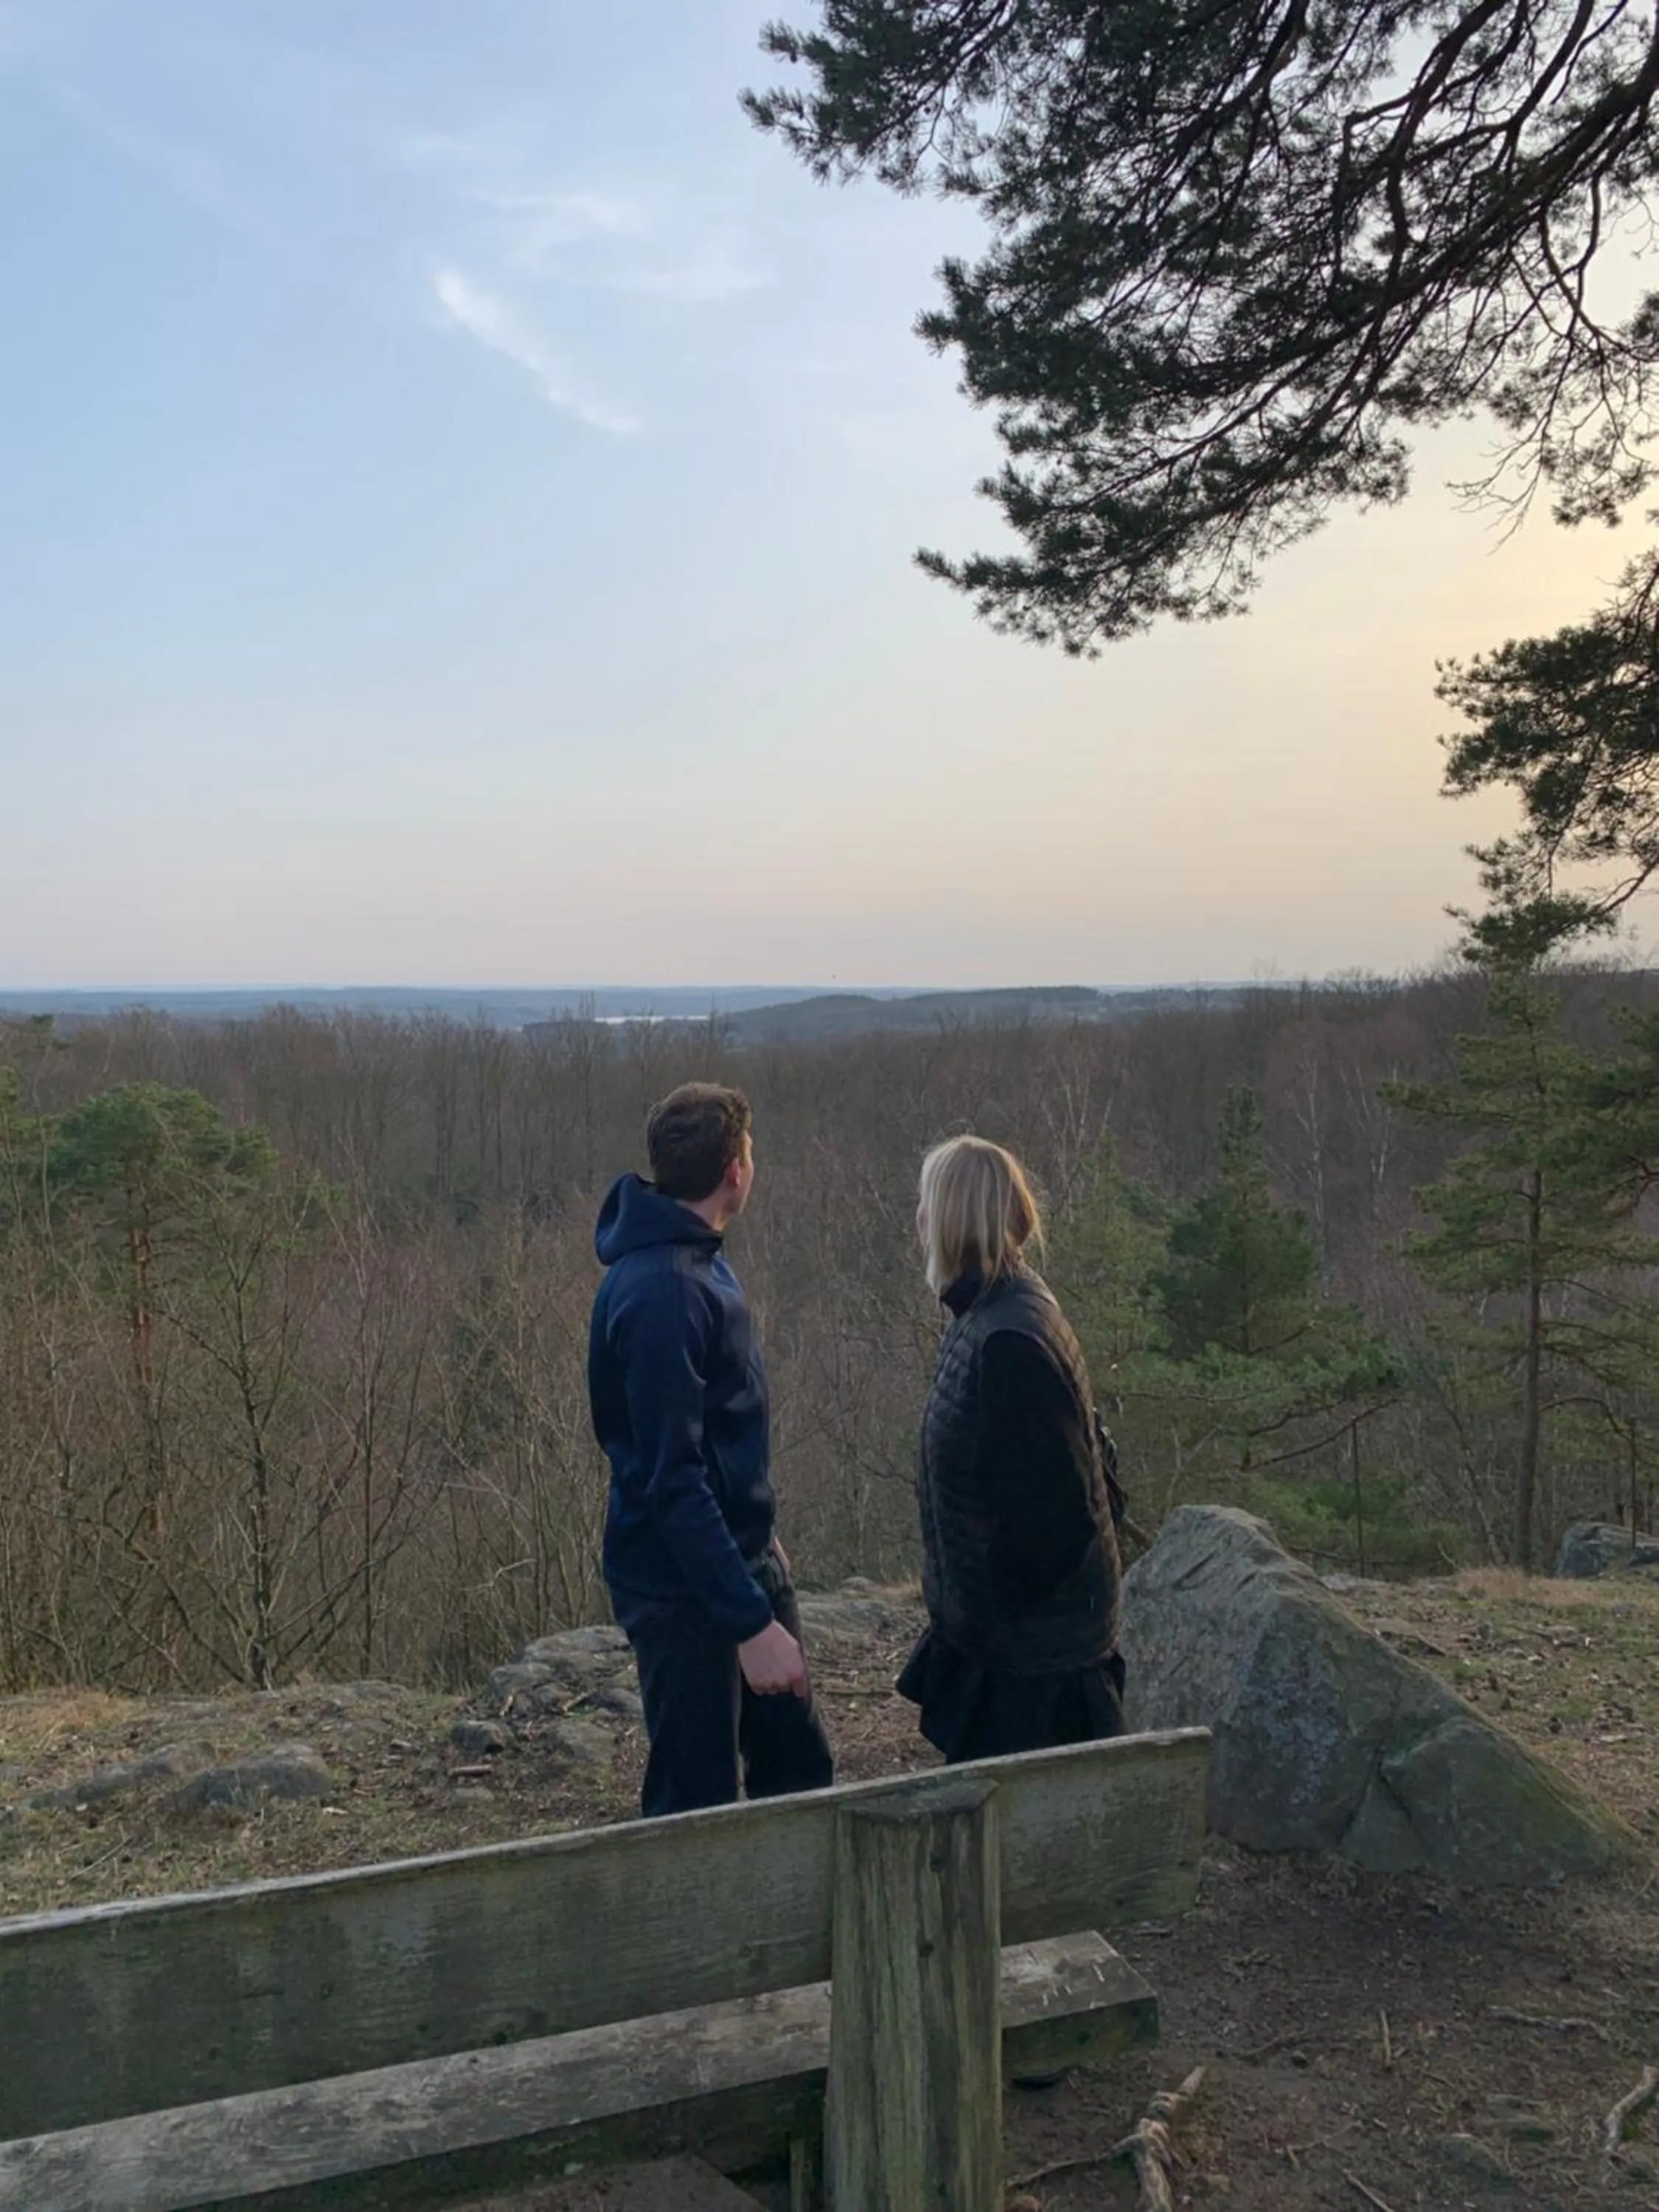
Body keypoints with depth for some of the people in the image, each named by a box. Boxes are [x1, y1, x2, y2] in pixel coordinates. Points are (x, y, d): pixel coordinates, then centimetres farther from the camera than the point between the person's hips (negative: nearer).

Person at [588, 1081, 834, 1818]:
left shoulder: (698, 1260, 7)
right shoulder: (659, 1292, -24)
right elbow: (672, 1482, -27)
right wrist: (752, 1622, -26)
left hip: (746, 1558, 9)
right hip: (685, 1590, -9)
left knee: (797, 1765, 18)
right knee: (697, 1804, 4)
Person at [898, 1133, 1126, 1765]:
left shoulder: (1009, 1343, -26)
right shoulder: (989, 1316, 6)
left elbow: (1050, 1512, -26)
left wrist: (988, 1613, -14)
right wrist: (966, 1611, 13)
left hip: (1031, 1644, -9)